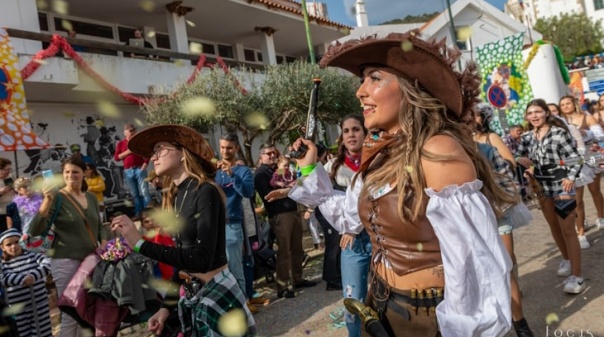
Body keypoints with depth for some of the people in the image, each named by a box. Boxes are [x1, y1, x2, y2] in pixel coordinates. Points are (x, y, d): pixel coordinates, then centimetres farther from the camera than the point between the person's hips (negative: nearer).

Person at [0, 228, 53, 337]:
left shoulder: (32, 255, 1)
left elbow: (47, 264, -13)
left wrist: (33, 276, -27)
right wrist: (22, 279, -28)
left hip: (40, 303, -1)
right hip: (18, 308, 1)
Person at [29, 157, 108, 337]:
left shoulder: (91, 198, 8)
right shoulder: (57, 198, -9)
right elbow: (34, 231, -18)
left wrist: (103, 242, 1)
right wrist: (47, 201, -28)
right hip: (67, 262, -6)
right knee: (70, 316, 0)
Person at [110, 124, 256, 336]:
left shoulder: (205, 192, -18)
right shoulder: (176, 196, 6)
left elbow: (202, 258, -26)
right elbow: (183, 258, 9)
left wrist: (140, 244, -27)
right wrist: (167, 306, 10)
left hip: (217, 295, -7)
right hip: (191, 295, 7)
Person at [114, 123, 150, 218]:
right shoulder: (121, 144, 10)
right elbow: (116, 157, 3)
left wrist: (143, 167, -9)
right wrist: (127, 152, -10)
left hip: (140, 169, -2)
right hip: (128, 172, 2)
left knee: (144, 192, -7)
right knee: (134, 194, 6)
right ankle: (138, 213, 9)